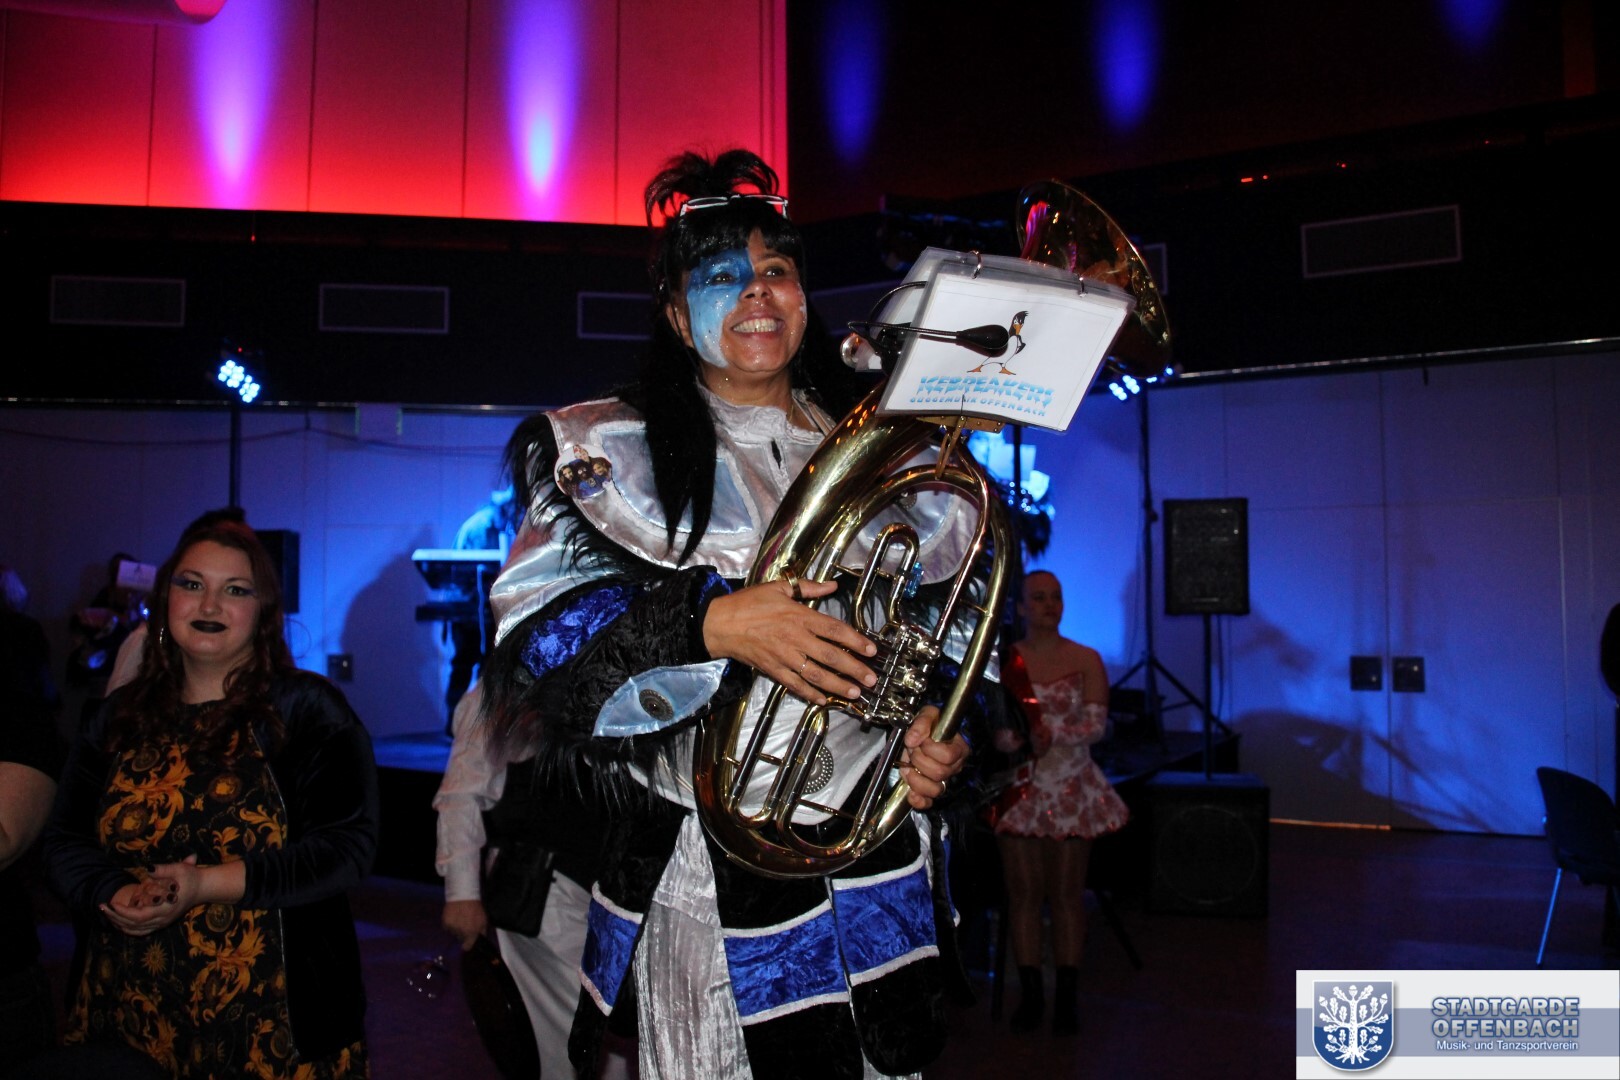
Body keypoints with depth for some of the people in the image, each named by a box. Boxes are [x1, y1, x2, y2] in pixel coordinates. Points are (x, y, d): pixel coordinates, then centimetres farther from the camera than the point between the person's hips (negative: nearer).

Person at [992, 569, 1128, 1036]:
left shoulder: (1086, 660, 2)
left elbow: (1097, 722, -6)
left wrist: (1051, 733, -20)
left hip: (1071, 788, 0)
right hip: (1019, 787, 0)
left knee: (1067, 893, 5)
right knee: (1023, 892, 5)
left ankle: (1067, 997, 16)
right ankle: (1030, 994, 17)